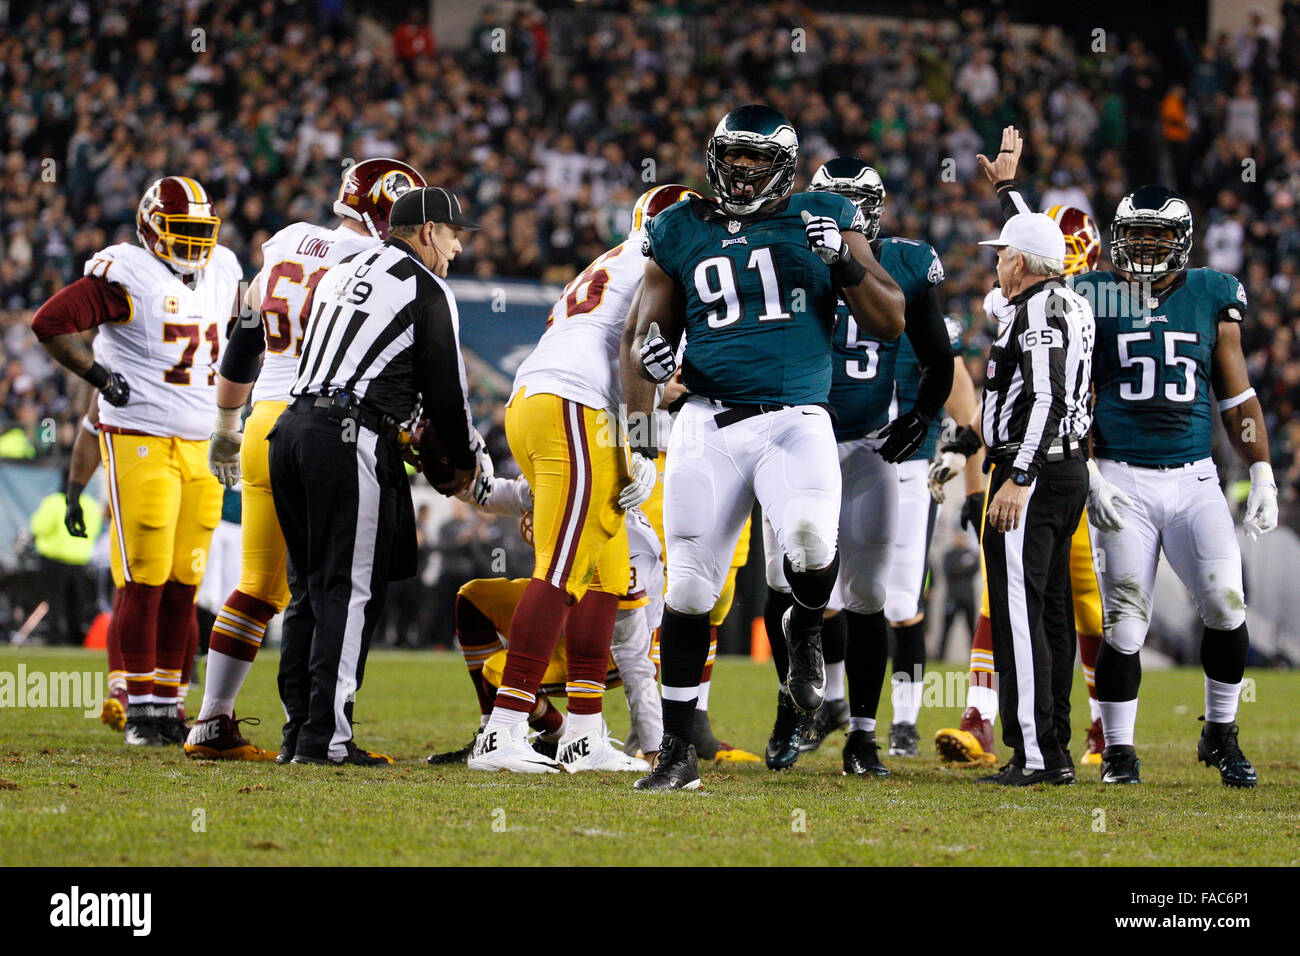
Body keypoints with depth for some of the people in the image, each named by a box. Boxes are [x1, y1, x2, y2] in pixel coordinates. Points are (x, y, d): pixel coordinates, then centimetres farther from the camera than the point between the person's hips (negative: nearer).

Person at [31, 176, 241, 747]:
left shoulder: (223, 272, 11)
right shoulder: (126, 275, -10)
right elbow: (50, 323, -14)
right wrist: (99, 375, -14)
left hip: (200, 444, 6)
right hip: (139, 440, -6)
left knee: (183, 583, 6)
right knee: (143, 580, -7)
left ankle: (168, 705, 13)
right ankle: (139, 709, -3)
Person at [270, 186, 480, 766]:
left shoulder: (340, 275, 23)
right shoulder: (426, 290, 0)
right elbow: (444, 386, 2)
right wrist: (462, 461, 19)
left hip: (293, 429, 8)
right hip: (350, 438, -8)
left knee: (311, 588, 13)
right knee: (349, 590, -6)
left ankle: (298, 728, 13)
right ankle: (325, 737, -10)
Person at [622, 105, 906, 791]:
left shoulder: (822, 221, 7)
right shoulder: (682, 233, 11)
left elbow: (891, 323, 6)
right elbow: (643, 329, 18)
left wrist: (846, 263, -11)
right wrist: (646, 353, -6)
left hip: (795, 420, -2)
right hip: (708, 425, 2)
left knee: (810, 542, -30)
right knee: (689, 589, 0)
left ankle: (805, 629, 6)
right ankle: (678, 751, 13)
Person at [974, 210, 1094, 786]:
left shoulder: (1038, 312, -14)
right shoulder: (1074, 307, 15)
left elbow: (1048, 399, -22)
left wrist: (1018, 479, -25)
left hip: (1033, 475, -10)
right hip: (1071, 472, 10)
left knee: (1019, 614, -9)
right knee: (1051, 614, 12)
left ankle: (1034, 755, -12)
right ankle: (1057, 754, 15)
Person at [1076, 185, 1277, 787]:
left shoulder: (1212, 298, 8)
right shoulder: (1095, 299, 3)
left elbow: (1238, 398, 12)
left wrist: (1262, 476, 4)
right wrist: (1091, 477, -7)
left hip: (1194, 480, 1)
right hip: (1123, 482, -1)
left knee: (1225, 602, -12)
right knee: (1125, 622, -4)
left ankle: (1220, 736, 7)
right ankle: (1119, 752, 8)